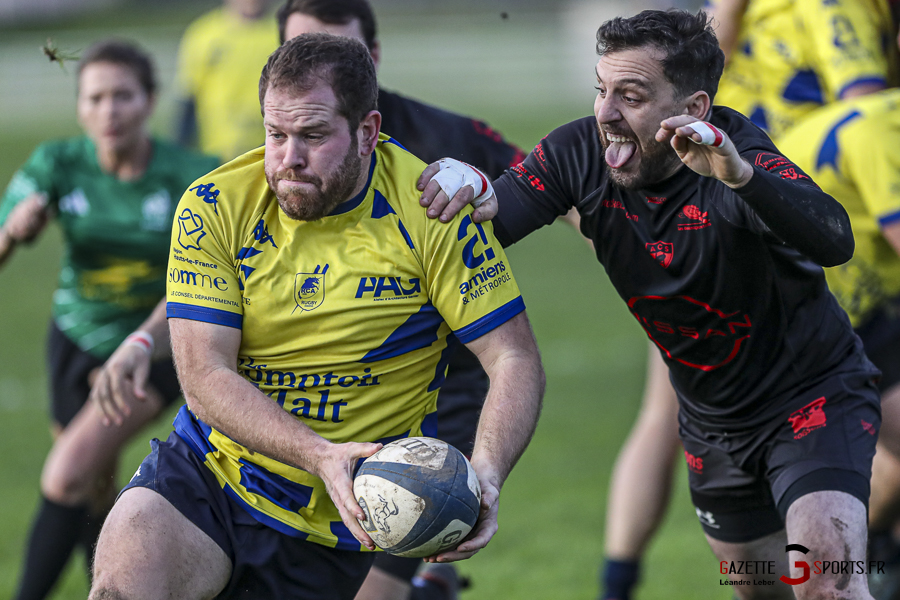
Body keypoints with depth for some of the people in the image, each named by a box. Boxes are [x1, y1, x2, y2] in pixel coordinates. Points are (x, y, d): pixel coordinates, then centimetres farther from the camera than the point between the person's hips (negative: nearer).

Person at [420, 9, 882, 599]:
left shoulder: (736, 154, -30)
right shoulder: (581, 151, -14)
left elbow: (834, 242, -47)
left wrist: (740, 175, -64)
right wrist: (461, 189, -39)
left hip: (815, 396, -6)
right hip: (714, 419, 6)